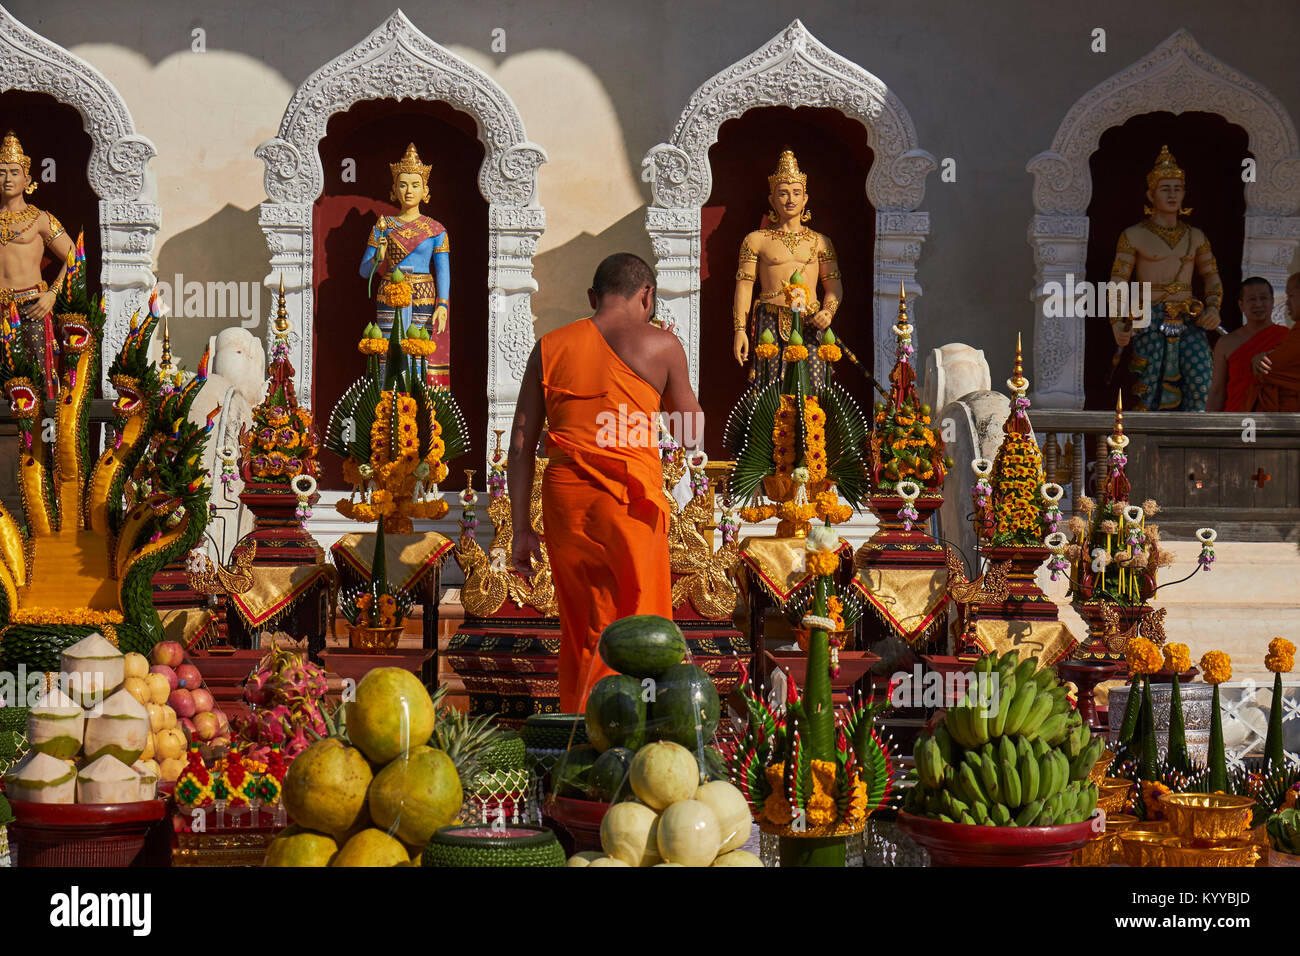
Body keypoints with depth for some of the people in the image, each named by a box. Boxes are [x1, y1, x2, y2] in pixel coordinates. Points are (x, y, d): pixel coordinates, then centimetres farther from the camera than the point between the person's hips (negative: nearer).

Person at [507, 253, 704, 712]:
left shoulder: (551, 347, 10)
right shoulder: (659, 345, 1)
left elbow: (521, 444, 7)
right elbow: (694, 434, 8)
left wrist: (521, 528, 10)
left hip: (564, 501, 4)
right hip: (629, 502, -4)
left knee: (580, 629, 16)